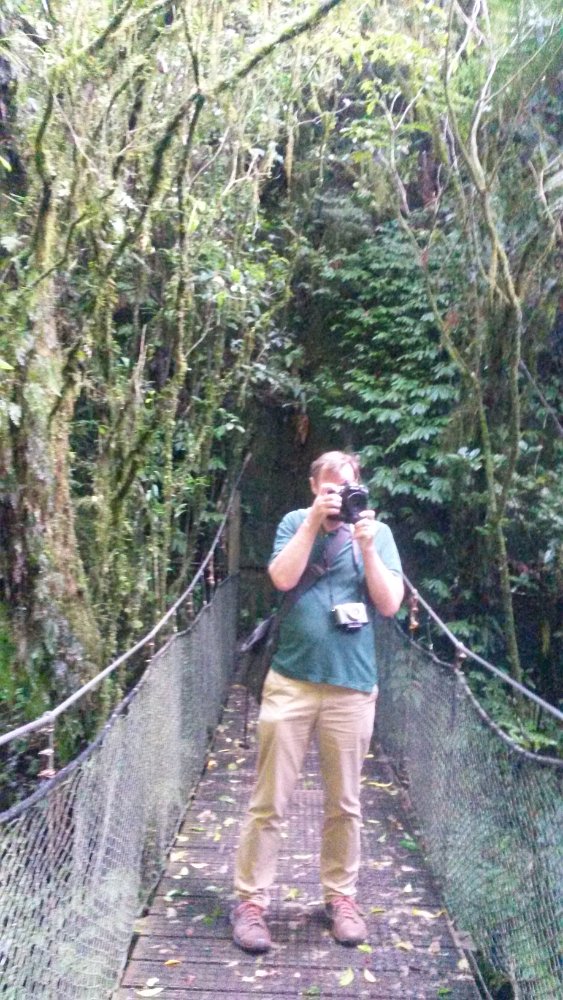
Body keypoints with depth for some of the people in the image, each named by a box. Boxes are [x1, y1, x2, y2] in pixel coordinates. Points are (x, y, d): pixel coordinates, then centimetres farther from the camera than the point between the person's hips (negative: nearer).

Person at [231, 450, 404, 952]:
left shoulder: (376, 531, 4)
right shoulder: (295, 523, 3)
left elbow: (391, 604, -3)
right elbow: (282, 578, -13)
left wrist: (366, 544, -12)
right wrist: (315, 520, -14)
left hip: (352, 685, 1)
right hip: (292, 680, -1)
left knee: (344, 804, 13)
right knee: (269, 801, 5)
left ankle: (340, 895, 32)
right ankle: (251, 900, 20)